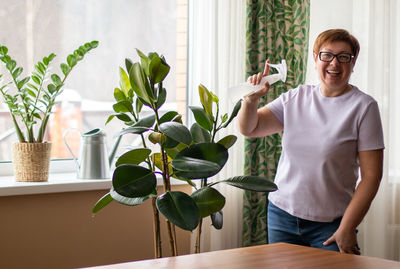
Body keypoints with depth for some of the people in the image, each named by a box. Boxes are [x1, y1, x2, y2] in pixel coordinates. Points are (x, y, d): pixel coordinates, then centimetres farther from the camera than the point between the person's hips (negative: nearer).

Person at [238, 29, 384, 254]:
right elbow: (249, 129, 7)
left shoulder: (363, 106, -6)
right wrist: (252, 99, -14)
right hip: (282, 213, 4)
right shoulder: (295, 98, 7)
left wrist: (347, 227, -13)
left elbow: (371, 175, -9)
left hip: (330, 224, -3)